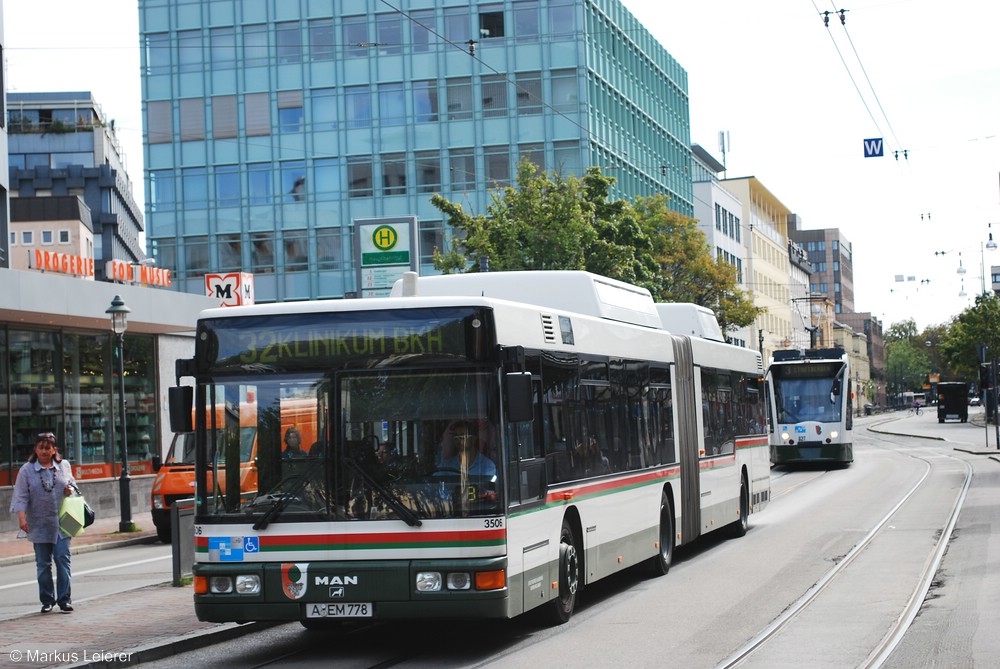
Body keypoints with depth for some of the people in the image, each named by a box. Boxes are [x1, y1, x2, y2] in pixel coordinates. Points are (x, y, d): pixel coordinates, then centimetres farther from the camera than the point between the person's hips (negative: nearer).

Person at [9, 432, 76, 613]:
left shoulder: (64, 466, 7)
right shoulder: (27, 470, -1)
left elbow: (72, 484, 21)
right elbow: (21, 496, -5)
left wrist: (70, 490, -3)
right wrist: (21, 517, -15)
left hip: (61, 524, 1)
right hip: (39, 526, -1)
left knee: (63, 559, -6)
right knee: (43, 564, 5)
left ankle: (65, 600, -2)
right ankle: (47, 600, 15)